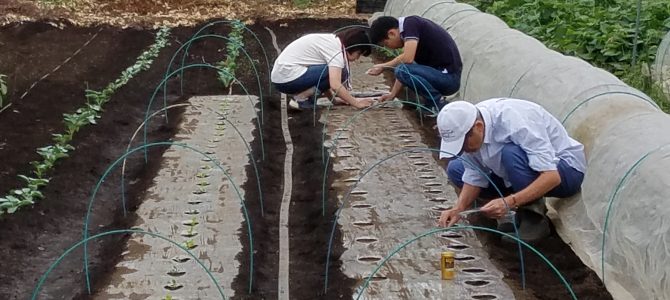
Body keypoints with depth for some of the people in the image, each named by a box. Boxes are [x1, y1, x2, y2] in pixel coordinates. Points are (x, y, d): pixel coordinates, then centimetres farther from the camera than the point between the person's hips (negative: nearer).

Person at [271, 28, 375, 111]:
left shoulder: (333, 40, 15)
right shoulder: (335, 48, -13)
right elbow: (335, 85, -23)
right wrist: (356, 103, -12)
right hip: (288, 77, -10)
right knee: (339, 73, -13)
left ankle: (299, 92, 7)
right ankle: (301, 97, -8)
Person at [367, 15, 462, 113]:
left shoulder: (410, 23, -14)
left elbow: (408, 58, -26)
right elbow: (403, 61, 18)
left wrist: (383, 66, -10)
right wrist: (392, 94, 19)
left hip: (449, 77, -10)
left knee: (403, 70, -24)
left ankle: (437, 106, -10)